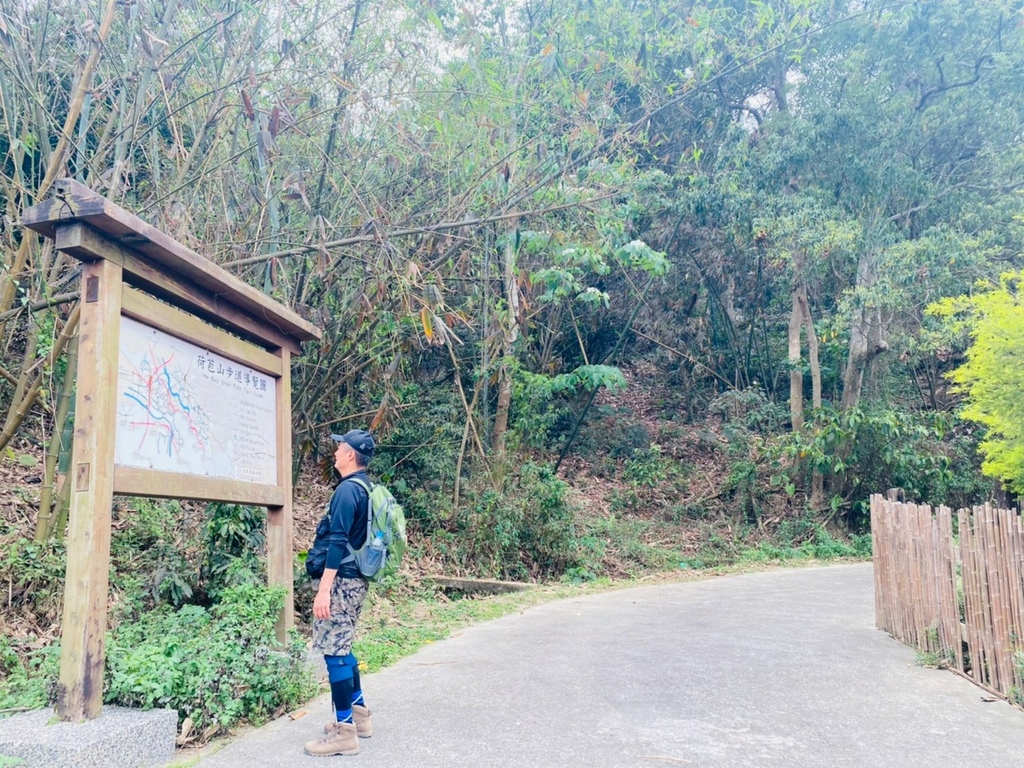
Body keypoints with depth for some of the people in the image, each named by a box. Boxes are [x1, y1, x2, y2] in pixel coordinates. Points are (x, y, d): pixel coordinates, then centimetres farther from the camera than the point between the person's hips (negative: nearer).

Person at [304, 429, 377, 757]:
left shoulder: (347, 490, -16)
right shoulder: (367, 489, 12)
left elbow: (338, 543, -22)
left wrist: (324, 590, -22)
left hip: (343, 580, -9)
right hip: (357, 579, 9)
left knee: (334, 650, -4)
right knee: (342, 647, 19)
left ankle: (344, 731, 1)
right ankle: (358, 714, 27)